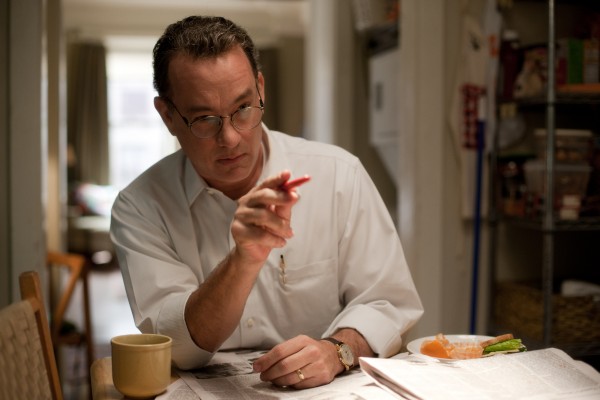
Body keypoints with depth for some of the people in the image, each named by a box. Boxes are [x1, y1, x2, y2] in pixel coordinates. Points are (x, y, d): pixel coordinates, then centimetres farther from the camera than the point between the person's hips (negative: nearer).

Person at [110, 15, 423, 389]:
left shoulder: (339, 173, -6)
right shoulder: (140, 206, -7)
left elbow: (387, 302, -3)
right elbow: (172, 347, -14)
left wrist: (337, 350, -24)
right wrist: (243, 261, -29)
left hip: (330, 388, 1)